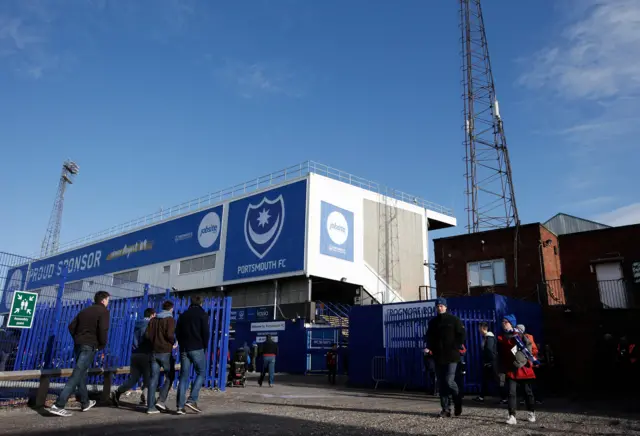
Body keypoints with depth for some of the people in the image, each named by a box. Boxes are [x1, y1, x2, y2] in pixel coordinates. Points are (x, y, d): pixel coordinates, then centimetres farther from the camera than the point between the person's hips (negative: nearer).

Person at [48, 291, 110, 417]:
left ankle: (85, 403, 28)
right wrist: (102, 345, -3)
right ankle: (58, 405, -15)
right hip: (90, 346, -8)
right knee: (77, 375, -9)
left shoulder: (85, 310, 17)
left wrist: (77, 339, 18)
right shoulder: (103, 311, -5)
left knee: (82, 373, 17)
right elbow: (103, 330, -16)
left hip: (78, 345, 8)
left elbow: (71, 326, 14)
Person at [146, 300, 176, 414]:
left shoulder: (153, 320, 11)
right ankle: (161, 400, -3)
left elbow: (148, 334, 5)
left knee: (153, 378, 6)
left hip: (154, 352, 6)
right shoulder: (170, 319, -7)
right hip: (165, 352, -5)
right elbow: (170, 334, -17)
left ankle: (151, 406, 5)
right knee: (169, 377, 9)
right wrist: (173, 342, 2)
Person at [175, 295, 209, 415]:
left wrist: (182, 344, 16)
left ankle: (180, 406, 2)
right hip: (197, 349, -5)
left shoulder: (183, 315, 14)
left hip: (184, 349, 5)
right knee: (201, 373, 6)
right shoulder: (203, 315, -1)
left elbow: (177, 332, 13)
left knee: (183, 377, 6)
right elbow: (206, 333, -7)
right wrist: (205, 347, 4)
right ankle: (192, 400, -8)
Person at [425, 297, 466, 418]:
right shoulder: (433, 322, 11)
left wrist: (455, 348, -13)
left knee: (449, 381, -10)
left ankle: (458, 403, 16)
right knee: (441, 384, 6)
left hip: (451, 357, -5)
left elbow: (461, 335, -3)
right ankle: (446, 409, 14)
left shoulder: (454, 320, -2)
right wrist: (428, 347, -4)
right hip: (438, 357, 5)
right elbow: (429, 337, 14)